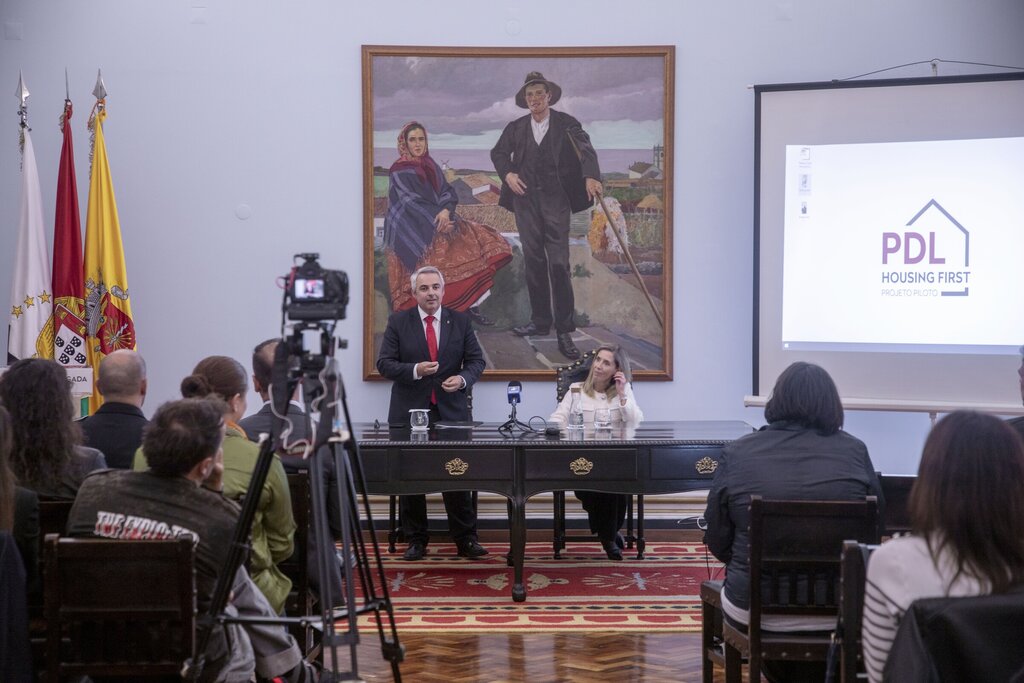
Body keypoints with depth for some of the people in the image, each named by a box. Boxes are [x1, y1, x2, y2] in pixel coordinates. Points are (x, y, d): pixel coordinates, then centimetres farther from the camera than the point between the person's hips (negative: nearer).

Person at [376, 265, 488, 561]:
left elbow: (476, 360, 8)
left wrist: (463, 378, -13)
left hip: (451, 411, 0)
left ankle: (466, 539, 9)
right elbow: (384, 363, -2)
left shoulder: (461, 321, 6)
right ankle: (416, 540, 16)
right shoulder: (398, 322, 2)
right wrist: (415, 370, -18)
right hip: (410, 412, 0)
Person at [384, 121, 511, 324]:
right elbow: (410, 201, -13)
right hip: (413, 230, -6)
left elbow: (448, 192, 5)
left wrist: (445, 211, -17)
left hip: (440, 222, 6)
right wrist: (437, 221, -21)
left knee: (475, 240, -8)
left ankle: (470, 305, -9)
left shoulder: (431, 166, 14)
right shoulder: (399, 171, -4)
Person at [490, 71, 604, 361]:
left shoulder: (566, 124, -1)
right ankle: (540, 321, 17)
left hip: (556, 200, -3)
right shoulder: (516, 128, 10)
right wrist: (507, 174, 2)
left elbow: (585, 148, -15)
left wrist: (591, 175, -34)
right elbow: (498, 152, 22)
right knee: (533, 262, 7)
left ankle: (564, 329, -4)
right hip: (526, 200, 4)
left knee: (559, 264, -8)